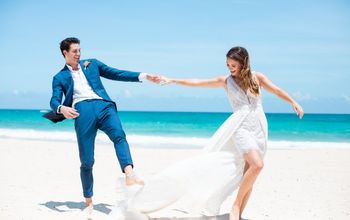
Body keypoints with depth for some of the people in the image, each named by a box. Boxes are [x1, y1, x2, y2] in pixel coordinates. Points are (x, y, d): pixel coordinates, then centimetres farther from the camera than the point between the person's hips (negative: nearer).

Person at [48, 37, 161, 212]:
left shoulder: (92, 64, 26)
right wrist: (61, 108, -17)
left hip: (103, 106, 1)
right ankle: (89, 201, 10)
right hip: (82, 111, -1)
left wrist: (144, 76, 13)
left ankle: (129, 175, -51)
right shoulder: (59, 77, 21)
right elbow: (54, 101, 9)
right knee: (86, 161, -4)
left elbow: (116, 74, 22)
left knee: (119, 135, -31)